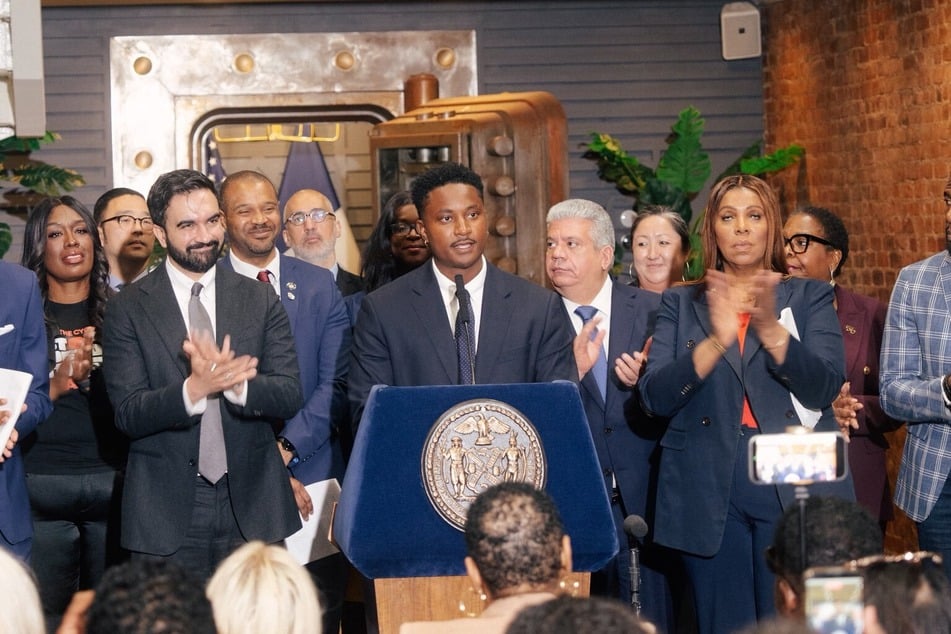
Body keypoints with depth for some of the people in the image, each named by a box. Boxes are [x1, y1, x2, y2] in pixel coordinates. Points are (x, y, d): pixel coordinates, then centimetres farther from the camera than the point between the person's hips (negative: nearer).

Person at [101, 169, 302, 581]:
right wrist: (195, 388, -26)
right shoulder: (129, 310, 0)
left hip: (251, 505, 2)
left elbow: (290, 397, -1)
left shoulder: (261, 300, 6)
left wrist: (234, 384, -21)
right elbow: (128, 414, -8)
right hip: (166, 512, -2)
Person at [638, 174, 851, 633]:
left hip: (795, 488, -1)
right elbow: (654, 398, -3)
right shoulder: (680, 303, 11)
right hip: (708, 494, 1)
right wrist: (716, 341, -19)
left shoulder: (810, 298, 9)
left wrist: (771, 330, -23)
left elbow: (824, 388, -6)